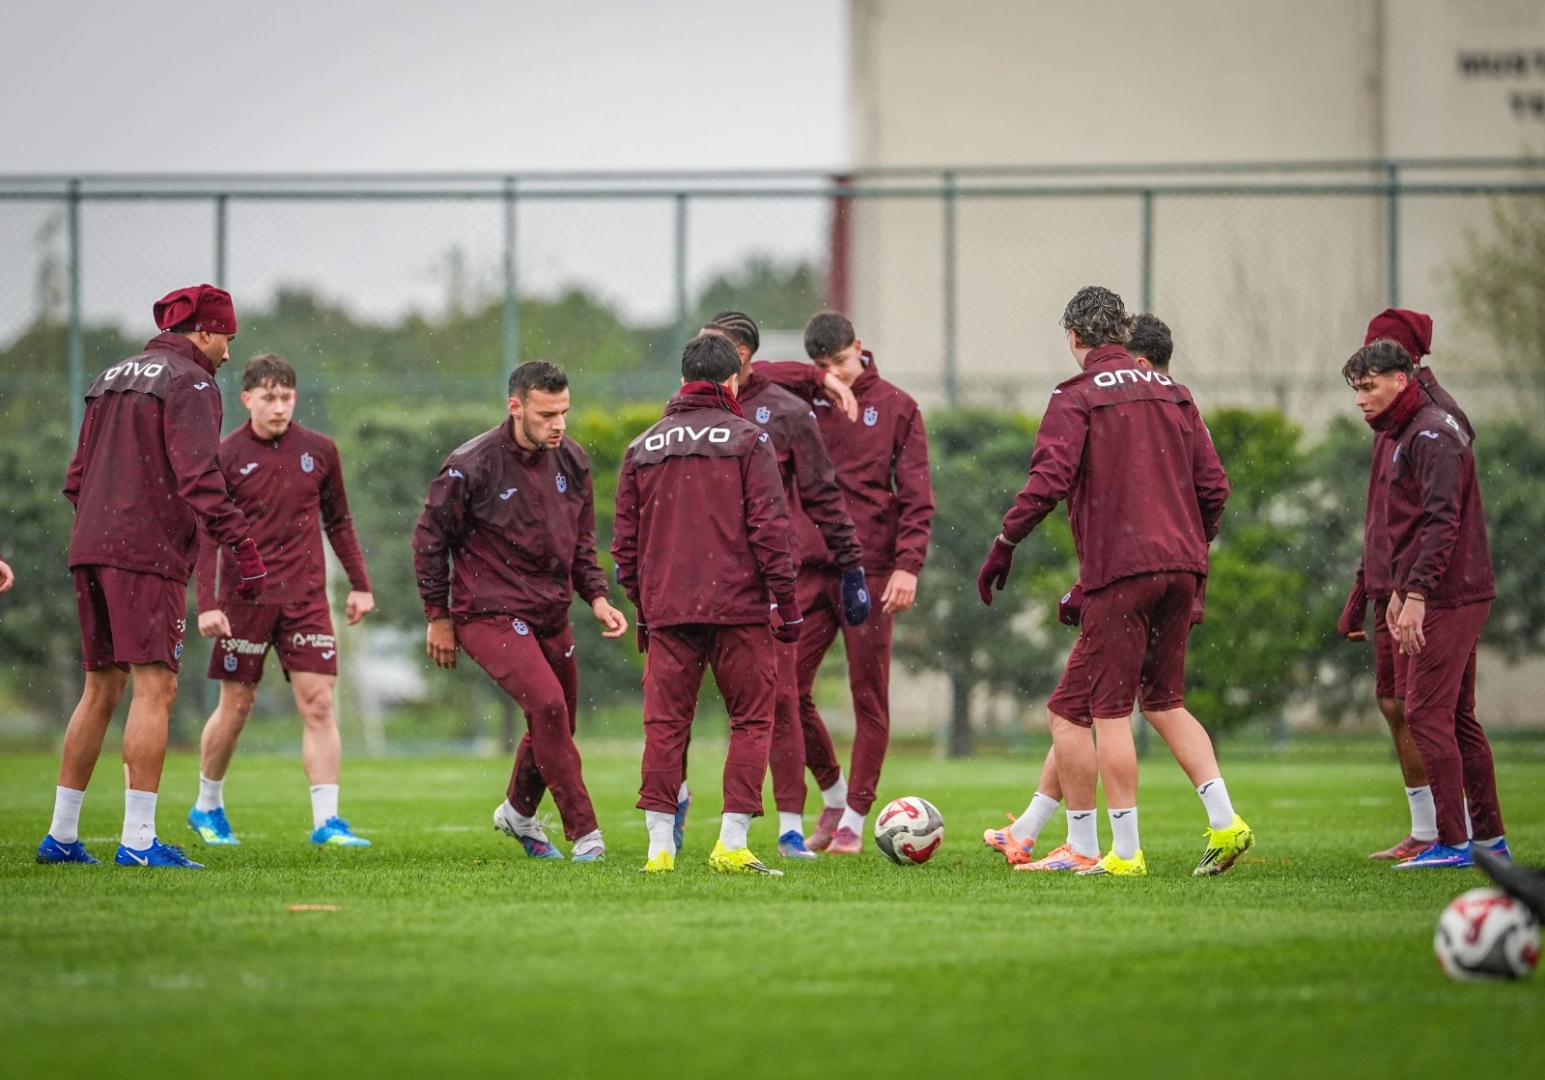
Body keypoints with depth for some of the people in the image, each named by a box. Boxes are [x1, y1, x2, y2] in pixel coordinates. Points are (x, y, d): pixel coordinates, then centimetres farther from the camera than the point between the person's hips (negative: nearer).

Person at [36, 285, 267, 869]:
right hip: (147, 552, -8)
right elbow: (199, 475, -17)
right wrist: (243, 545, -19)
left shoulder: (110, 380, 21)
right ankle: (139, 840, -16)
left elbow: (77, 477, 21)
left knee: (101, 687, 14)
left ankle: (61, 835, 16)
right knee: (154, 688, -9)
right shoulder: (188, 382, -5)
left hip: (90, 548, 8)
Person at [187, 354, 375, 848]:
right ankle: (208, 807, 26)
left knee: (319, 703, -7)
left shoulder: (319, 450, 5)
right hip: (244, 599, -2)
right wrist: (206, 603, -13)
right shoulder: (226, 456, -4)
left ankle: (326, 820, -8)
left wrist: (359, 584, 15)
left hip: (306, 598, 2)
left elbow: (338, 521, 17)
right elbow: (206, 535, -4)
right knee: (236, 707, 6)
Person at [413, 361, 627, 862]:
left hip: (551, 614, 7)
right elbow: (430, 539, -5)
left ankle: (519, 811, 42)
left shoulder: (571, 460, 3)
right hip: (489, 613, -7)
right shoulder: (471, 466, -15)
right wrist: (439, 617, -1)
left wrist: (596, 597, 3)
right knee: (548, 704, -23)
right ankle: (584, 833, -18)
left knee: (555, 723, 13)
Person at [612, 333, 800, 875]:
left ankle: (660, 847, 0)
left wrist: (642, 608, 21)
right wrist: (788, 605, -2)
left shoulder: (643, 448, 12)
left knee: (665, 724, 5)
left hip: (667, 610, 3)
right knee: (751, 720, 5)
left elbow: (624, 541, 13)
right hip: (739, 606, -3)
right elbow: (770, 528, -7)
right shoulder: (747, 440, -1)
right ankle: (732, 844, -4)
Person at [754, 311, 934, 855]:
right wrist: (820, 381, -12)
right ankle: (833, 795, 19)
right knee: (788, 689, -2)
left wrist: (908, 565, -12)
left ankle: (854, 820, 7)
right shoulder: (803, 398, 9)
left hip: (871, 571, -2)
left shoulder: (896, 407, 4)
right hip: (810, 567, 2)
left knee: (869, 698, -1)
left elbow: (916, 496, 0)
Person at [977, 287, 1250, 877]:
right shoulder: (1172, 392, 15)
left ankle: (1125, 852, -6)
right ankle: (1224, 821, 7)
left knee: (1110, 709, -2)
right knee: (1163, 699, 19)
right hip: (1180, 566, 6)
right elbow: (1213, 485, 13)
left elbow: (1049, 480, -15)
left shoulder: (1077, 397, -3)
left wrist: (1004, 546, -5)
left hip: (1118, 569, -6)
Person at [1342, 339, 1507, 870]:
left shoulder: (1431, 436, -14)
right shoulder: (1405, 434, 18)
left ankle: (1452, 842, -11)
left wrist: (1417, 593, -26)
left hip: (1447, 600, -11)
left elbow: (1442, 522, -23)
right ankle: (1489, 836, 17)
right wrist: (1399, 589, 22)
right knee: (1457, 716, 13)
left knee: (1428, 713, -10)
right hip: (1459, 597, 11)